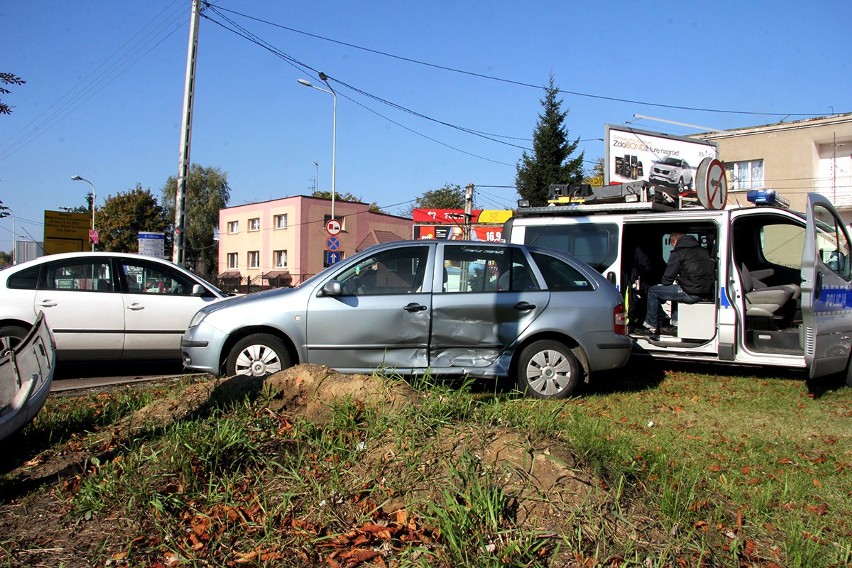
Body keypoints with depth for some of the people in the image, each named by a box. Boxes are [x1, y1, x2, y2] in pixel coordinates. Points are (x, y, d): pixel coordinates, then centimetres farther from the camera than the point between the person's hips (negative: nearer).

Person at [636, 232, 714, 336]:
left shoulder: (677, 253, -3)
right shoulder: (703, 250, 18)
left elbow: (668, 278, -4)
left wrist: (664, 284, 19)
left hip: (691, 293, -8)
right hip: (707, 292, 8)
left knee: (653, 291, 6)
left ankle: (651, 327, 9)